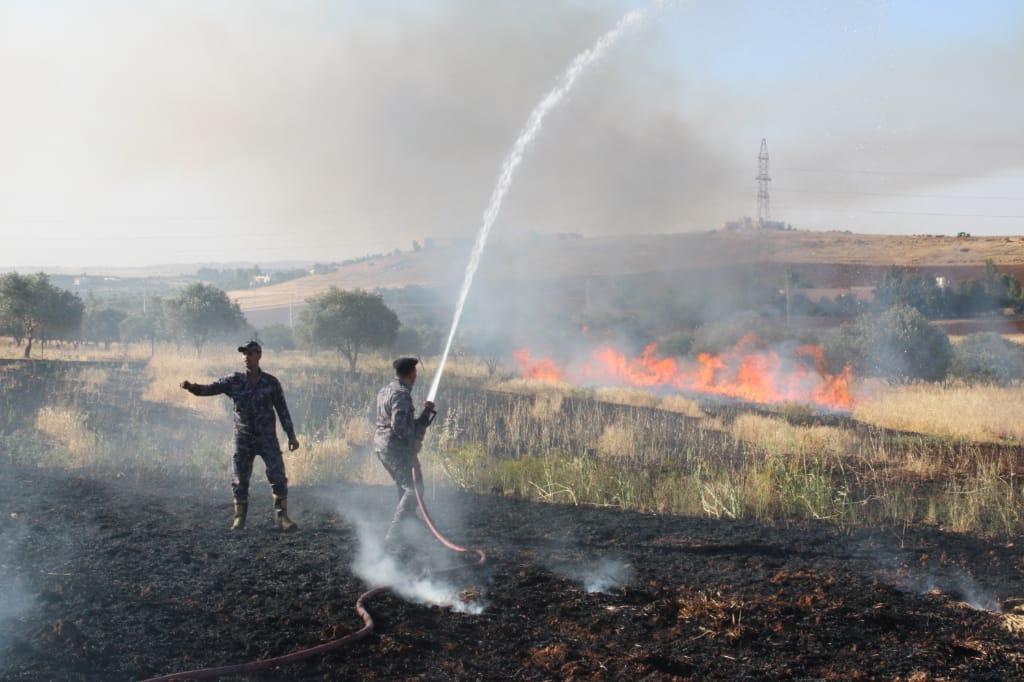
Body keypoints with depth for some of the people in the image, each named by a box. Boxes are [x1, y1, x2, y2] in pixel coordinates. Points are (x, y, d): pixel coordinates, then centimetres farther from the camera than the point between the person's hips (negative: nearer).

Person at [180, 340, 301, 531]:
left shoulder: (271, 383, -2)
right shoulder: (234, 382, 0)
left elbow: (282, 410, 2)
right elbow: (209, 389, -7)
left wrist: (291, 435, 1)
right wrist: (191, 386, -27)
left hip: (267, 438, -1)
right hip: (243, 440, 1)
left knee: (278, 477, -8)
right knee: (240, 480, 3)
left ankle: (282, 517, 0)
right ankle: (239, 518, 13)